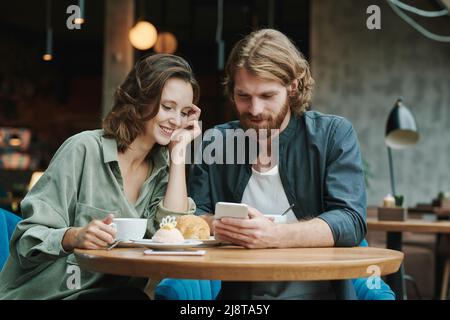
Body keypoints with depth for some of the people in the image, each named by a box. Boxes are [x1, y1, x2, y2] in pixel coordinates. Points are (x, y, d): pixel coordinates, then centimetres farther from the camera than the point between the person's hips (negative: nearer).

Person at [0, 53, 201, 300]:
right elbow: (30, 237, -12)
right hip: (48, 292, -5)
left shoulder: (161, 166, 7)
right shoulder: (84, 149, -10)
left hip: (116, 290, 5)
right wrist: (74, 237, -34)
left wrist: (178, 153, -5)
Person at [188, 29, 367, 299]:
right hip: (237, 293, 0)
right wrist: (220, 226, -18)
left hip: (317, 290, 0)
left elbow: (351, 222, -9)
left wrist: (274, 236, -25)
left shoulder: (334, 135, 1)